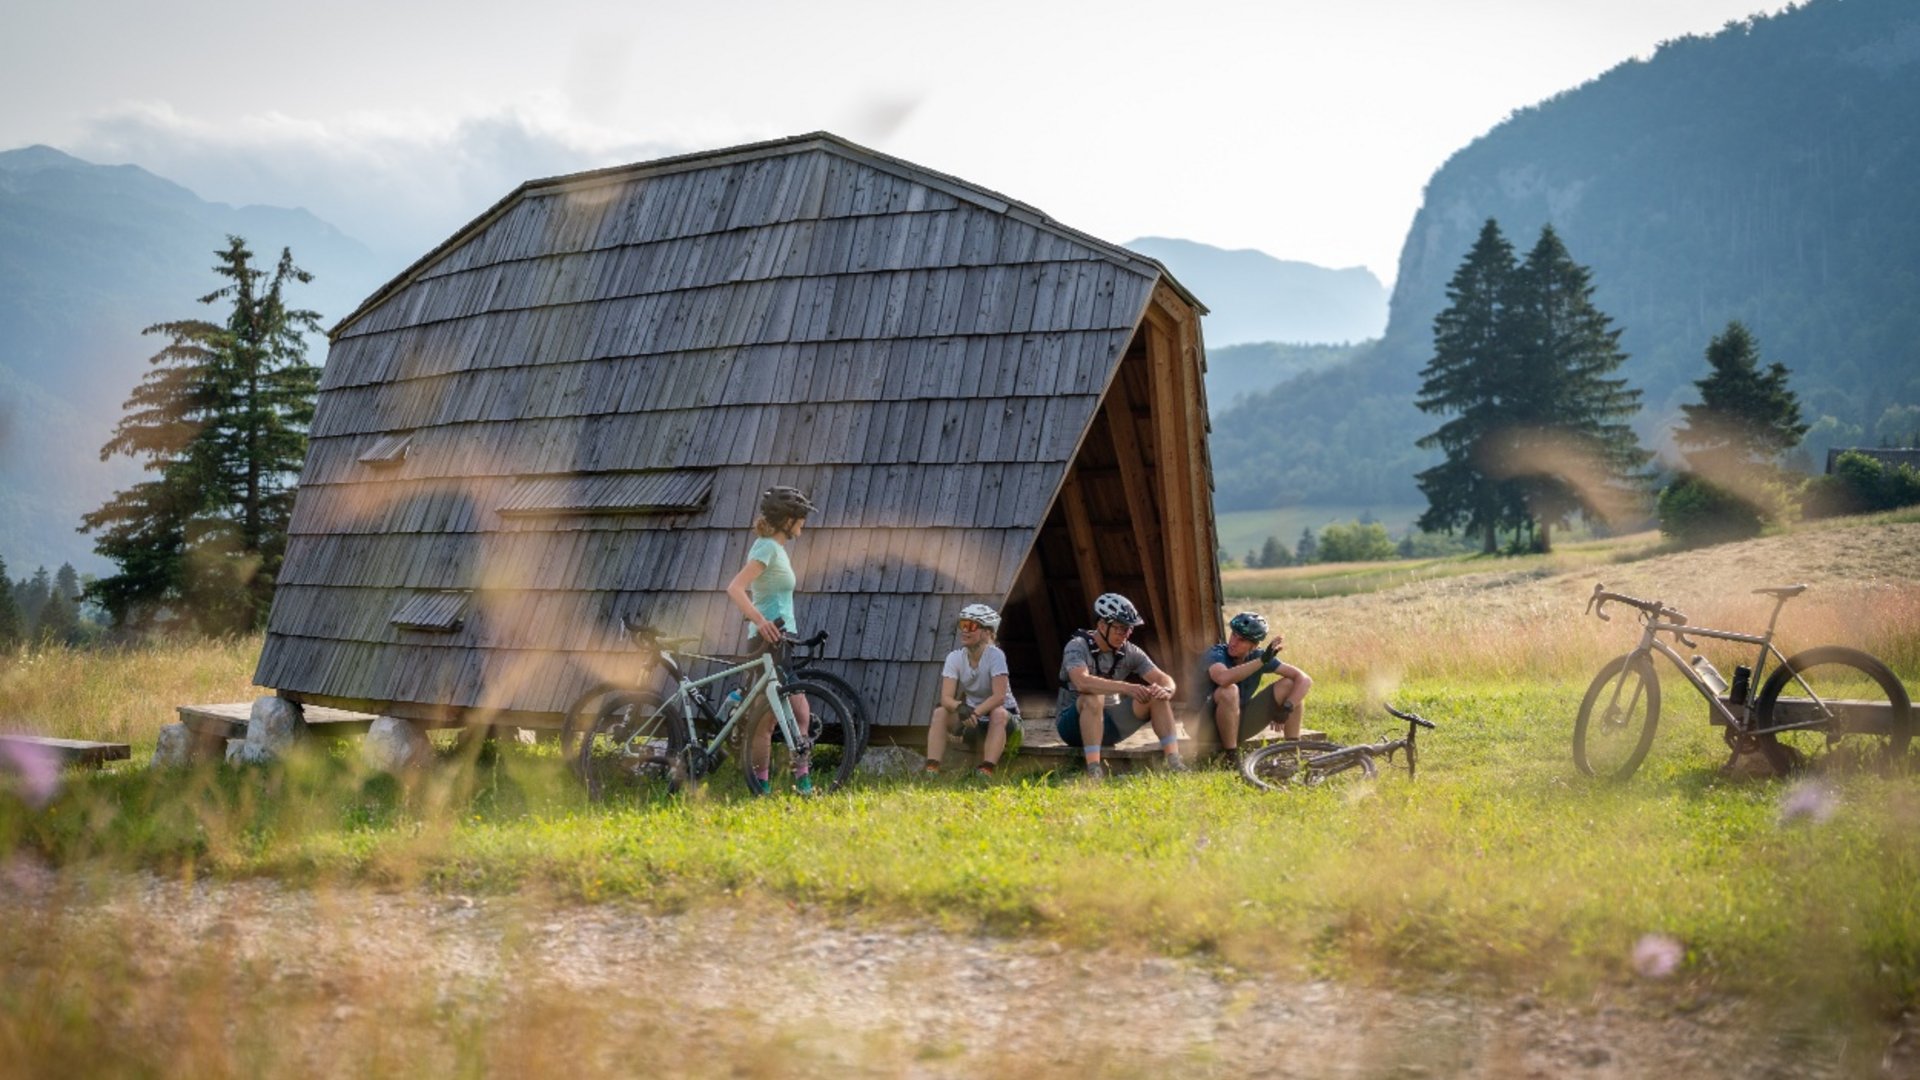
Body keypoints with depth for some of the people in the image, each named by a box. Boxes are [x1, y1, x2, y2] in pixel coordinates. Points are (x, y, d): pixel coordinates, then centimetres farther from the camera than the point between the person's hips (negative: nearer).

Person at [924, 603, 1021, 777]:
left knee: (999, 714, -37)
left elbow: (999, 696, -29)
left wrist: (975, 713, -44)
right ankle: (931, 769, -28)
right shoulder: (955, 657, -9)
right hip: (971, 713, 4)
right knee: (940, 712, -21)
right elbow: (946, 697, -18)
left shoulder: (995, 655, -20)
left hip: (1004, 713, -4)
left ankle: (986, 771, -43)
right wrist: (960, 707, -41)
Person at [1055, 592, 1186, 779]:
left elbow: (1165, 680, -5)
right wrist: (1126, 688, -45)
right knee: (1094, 697, -37)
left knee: (1157, 696, -12)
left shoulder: (1130, 652, -2)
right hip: (1075, 724, -5)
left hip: (1108, 724, 5)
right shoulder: (1078, 646, -18)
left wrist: (1165, 691, -31)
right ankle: (1093, 769, -41)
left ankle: (1174, 762, -19)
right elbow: (1082, 682, -38)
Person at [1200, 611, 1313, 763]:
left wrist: (1287, 707, -24)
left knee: (1289, 685, -7)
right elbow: (1223, 678, -46)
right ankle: (1231, 757, -23)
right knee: (1229, 691, -37)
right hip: (1210, 727, -5)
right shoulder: (1216, 654, -20)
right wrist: (1262, 661, -43)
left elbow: (1304, 680, -8)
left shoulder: (1257, 656, -5)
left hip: (1240, 724, 5)